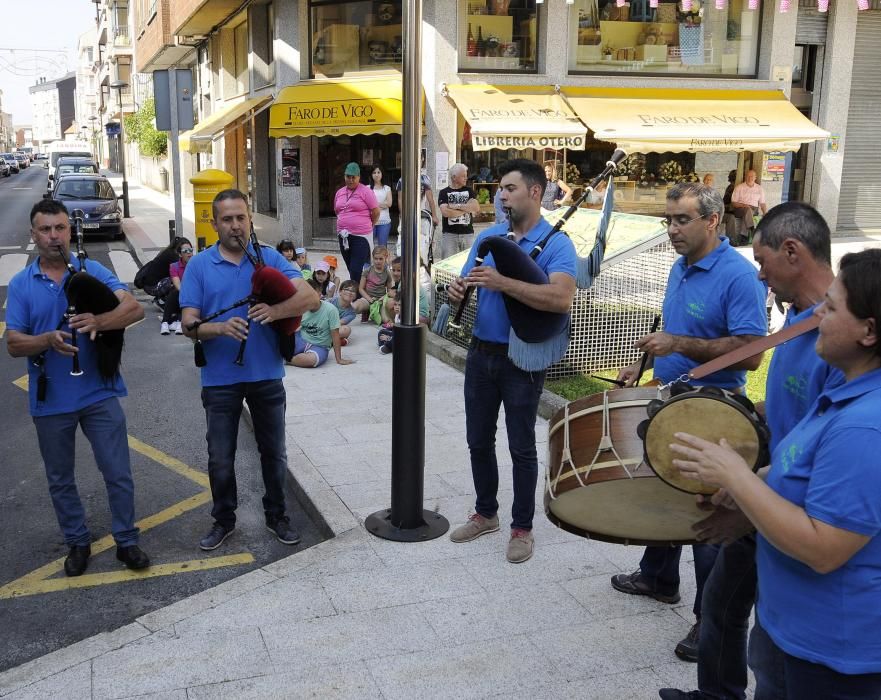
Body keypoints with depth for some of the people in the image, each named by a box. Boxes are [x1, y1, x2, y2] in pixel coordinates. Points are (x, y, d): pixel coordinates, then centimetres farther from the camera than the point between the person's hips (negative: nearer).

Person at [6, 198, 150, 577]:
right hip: (50, 400, 2)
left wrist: (98, 321, -33)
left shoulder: (93, 271, -2)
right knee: (61, 479, 15)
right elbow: (14, 344, -4)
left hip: (99, 393, -1)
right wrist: (49, 340, -24)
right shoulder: (20, 285, 0)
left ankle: (126, 541, 21)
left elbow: (135, 308, -14)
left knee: (118, 473, 3)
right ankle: (77, 543, 33)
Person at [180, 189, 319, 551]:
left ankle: (276, 515, 34)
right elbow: (189, 324, -7)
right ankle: (223, 520, 31)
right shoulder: (199, 266, -2)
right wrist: (220, 328, -28)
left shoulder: (270, 258, -1)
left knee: (274, 452, 15)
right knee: (220, 458, 12)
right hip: (220, 378, -1)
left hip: (267, 374, 1)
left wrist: (276, 310, -29)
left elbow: (310, 296, -11)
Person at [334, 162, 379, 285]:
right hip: (344, 236, 6)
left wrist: (367, 226, 7)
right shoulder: (339, 192, 12)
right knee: (350, 269, 13)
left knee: (356, 270, -11)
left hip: (361, 236, -6)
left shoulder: (365, 191, -6)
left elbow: (376, 212, -5)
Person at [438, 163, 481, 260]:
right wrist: (467, 209, -5)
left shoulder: (469, 191, 12)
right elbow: (445, 212, -13)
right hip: (449, 234, -2)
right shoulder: (444, 193, 3)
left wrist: (456, 206, -9)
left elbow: (477, 208, -4)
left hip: (468, 233, 2)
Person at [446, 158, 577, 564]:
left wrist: (503, 283, -31)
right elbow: (467, 284, 11)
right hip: (481, 353, 6)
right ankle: (485, 513, 33)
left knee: (521, 448, 5)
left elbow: (562, 299, -27)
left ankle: (522, 527, 21)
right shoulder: (487, 237, 8)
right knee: (478, 441, 15)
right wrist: (458, 291, -14)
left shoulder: (556, 244, -11)